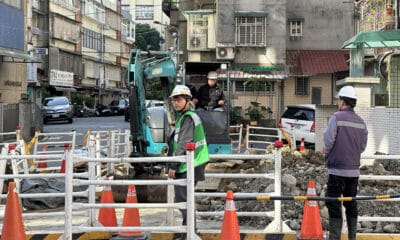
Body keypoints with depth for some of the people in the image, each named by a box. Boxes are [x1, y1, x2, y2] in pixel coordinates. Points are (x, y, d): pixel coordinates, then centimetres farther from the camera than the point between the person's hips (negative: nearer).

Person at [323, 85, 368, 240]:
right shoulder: (361, 122, 8)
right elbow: (363, 146, 11)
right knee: (351, 204, 12)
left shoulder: (336, 117, -10)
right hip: (354, 169, 6)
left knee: (334, 204, -1)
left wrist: (327, 156, 7)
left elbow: (328, 140, -11)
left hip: (338, 168, -6)